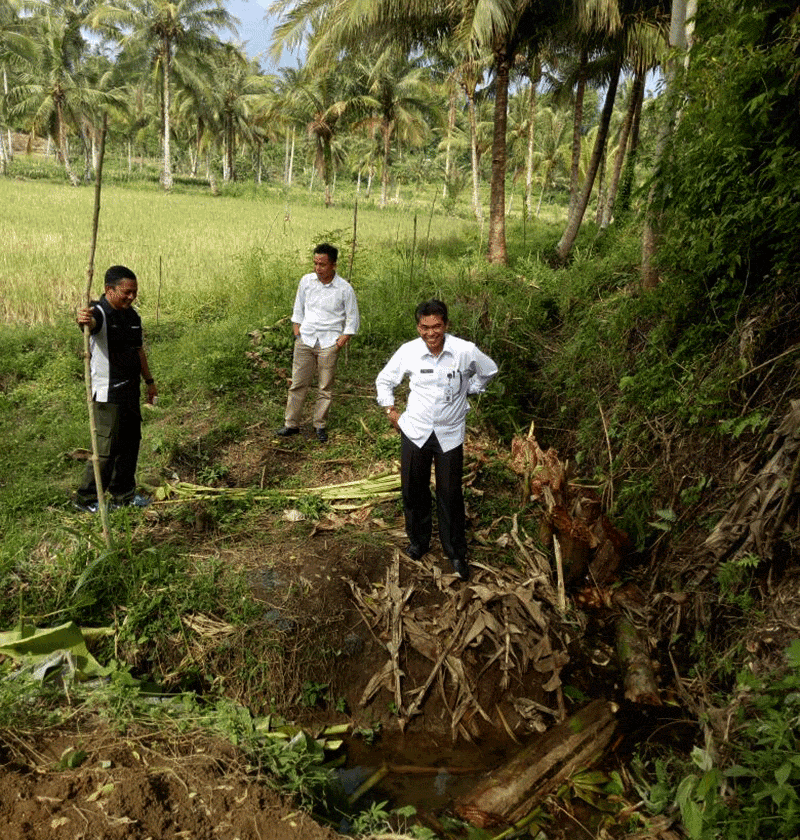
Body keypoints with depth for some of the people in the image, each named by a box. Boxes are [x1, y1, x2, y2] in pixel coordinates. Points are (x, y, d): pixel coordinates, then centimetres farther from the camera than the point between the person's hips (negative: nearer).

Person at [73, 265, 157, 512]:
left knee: (131, 441, 15)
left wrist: (149, 380, 25)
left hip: (130, 390, 8)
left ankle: (123, 494, 29)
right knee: (106, 447, -4)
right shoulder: (100, 312, -14)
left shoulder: (133, 315, 11)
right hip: (107, 393, -8)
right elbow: (91, 321, -39)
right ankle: (86, 498, 11)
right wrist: (83, 320, -63)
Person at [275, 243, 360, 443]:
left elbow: (352, 321, -1)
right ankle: (291, 424, 18)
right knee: (298, 384, 6)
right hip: (305, 340, 3)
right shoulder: (306, 281, 1)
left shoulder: (344, 289, -8)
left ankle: (320, 425, 21)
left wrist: (339, 344, -7)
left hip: (328, 344, -2)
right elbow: (298, 310, 13)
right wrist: (297, 335, 5)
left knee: (325, 388, 6)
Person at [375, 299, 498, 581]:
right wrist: (390, 410, 3)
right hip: (415, 431, 2)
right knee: (413, 489, 12)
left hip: (450, 434, -1)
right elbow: (384, 380, 8)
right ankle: (418, 540, 36)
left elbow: (488, 371, 9)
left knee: (450, 494, 6)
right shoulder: (408, 351, -10)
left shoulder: (465, 351, -14)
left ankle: (456, 552, 25)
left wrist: (466, 392, 5)